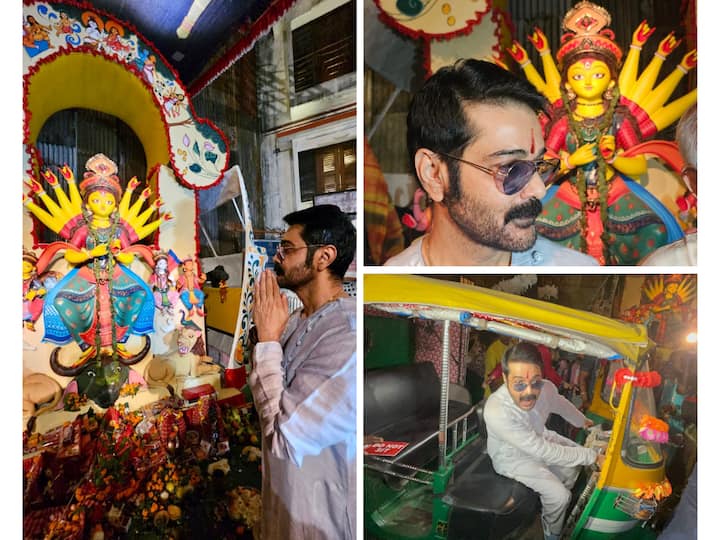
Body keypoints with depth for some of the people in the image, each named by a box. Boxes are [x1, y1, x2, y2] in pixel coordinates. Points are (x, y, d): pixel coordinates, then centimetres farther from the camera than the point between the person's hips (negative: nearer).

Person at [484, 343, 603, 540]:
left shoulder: (546, 389, -25)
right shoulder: (496, 412, -43)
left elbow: (561, 405, 3)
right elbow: (543, 451, -35)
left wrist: (583, 422, 23)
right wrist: (593, 456, -29)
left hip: (540, 439, 6)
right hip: (514, 457, -6)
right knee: (558, 495, -12)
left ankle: (562, 507, 41)